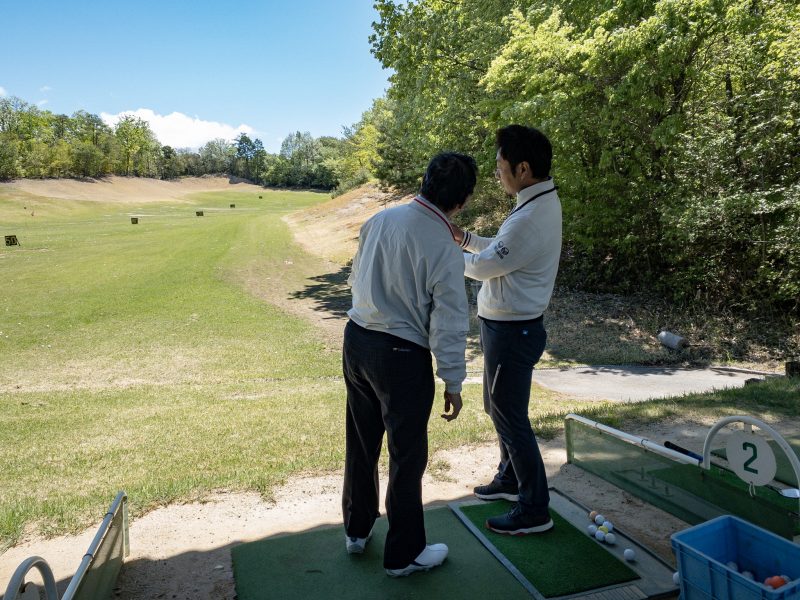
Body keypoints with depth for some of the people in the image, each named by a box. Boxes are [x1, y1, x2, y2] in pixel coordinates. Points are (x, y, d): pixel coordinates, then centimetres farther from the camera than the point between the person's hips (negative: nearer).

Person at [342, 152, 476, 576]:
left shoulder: (381, 218, -2)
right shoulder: (444, 249, -20)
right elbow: (448, 323, -16)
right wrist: (453, 381, -5)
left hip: (356, 339, 7)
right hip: (400, 355, -6)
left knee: (360, 443, 20)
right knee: (407, 456, 10)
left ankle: (357, 530, 40)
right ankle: (404, 554, 27)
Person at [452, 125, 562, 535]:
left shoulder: (531, 217, -26)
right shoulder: (540, 203, 7)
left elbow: (484, 266, -16)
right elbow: (501, 250, 14)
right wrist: (466, 238, 6)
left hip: (512, 331, -10)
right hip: (509, 326, 10)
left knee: (510, 418, 2)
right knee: (500, 409, 23)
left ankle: (534, 511, 18)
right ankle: (510, 479, 42)